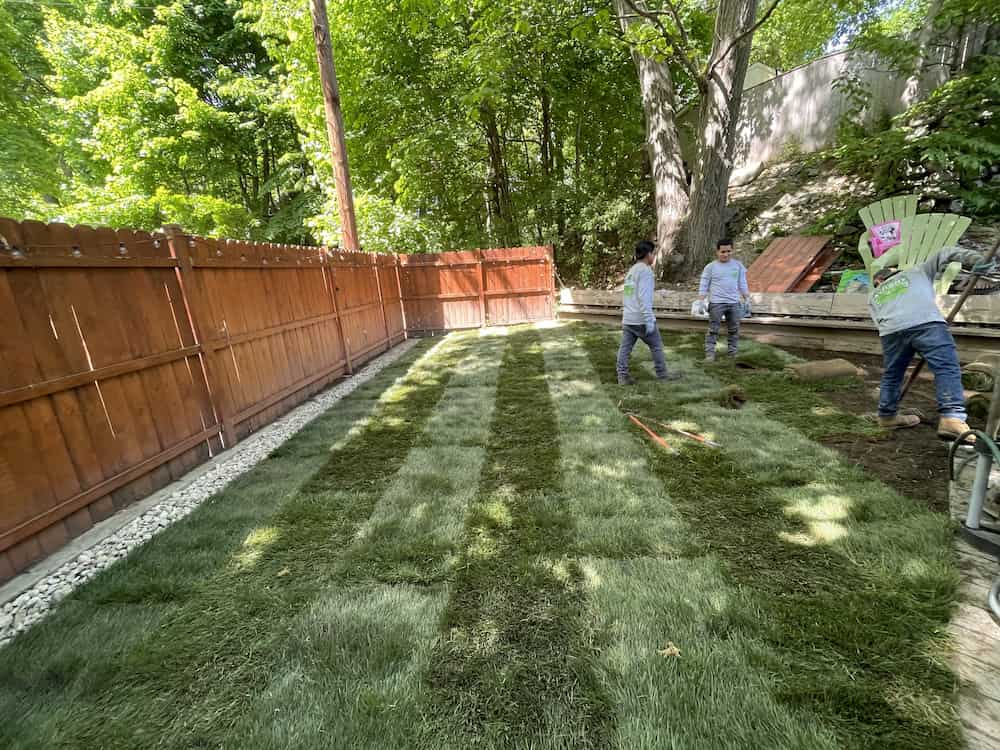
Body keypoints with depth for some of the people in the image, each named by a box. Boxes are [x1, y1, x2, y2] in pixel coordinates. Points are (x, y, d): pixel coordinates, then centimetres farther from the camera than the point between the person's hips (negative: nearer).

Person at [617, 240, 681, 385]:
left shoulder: (631, 271, 17)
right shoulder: (645, 270, -11)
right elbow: (644, 297, -19)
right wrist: (649, 320, -20)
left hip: (627, 318, 8)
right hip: (641, 319, -8)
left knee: (625, 347, 5)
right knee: (656, 346, 7)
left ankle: (622, 376, 5)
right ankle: (662, 374, 17)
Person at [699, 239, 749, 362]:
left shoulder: (738, 265, 7)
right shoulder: (711, 267, -3)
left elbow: (743, 284, 13)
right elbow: (703, 286, -2)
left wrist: (747, 300, 10)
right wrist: (701, 302, -9)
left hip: (734, 303, 4)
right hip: (716, 303, -3)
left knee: (734, 330, 10)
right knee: (713, 330, -3)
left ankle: (733, 353, 20)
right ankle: (710, 354, -2)